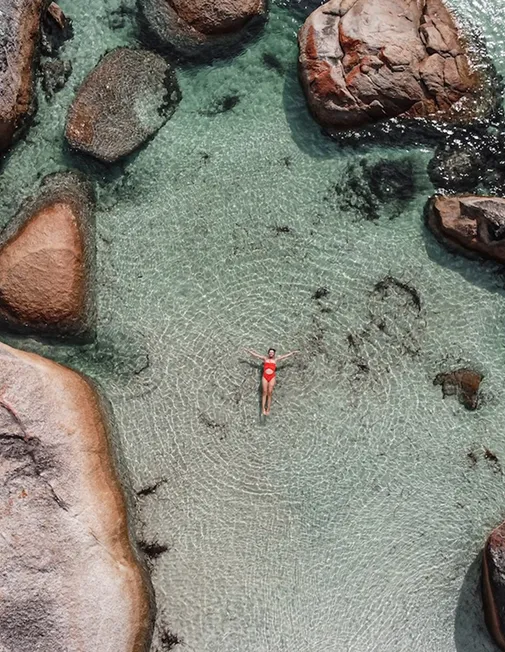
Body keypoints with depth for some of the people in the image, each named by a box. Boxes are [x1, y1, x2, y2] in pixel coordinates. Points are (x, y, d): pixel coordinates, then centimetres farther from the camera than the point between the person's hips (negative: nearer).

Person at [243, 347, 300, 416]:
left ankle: (268, 409, -2)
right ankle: (263, 409, -5)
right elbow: (255, 354, 20)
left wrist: (293, 352, 17)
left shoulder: (276, 359, 13)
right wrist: (248, 351, 23)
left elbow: (286, 355, 16)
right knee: (264, 392, -3)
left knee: (270, 393, -3)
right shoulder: (265, 358, 15)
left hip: (272, 377, 0)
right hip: (265, 377, 0)